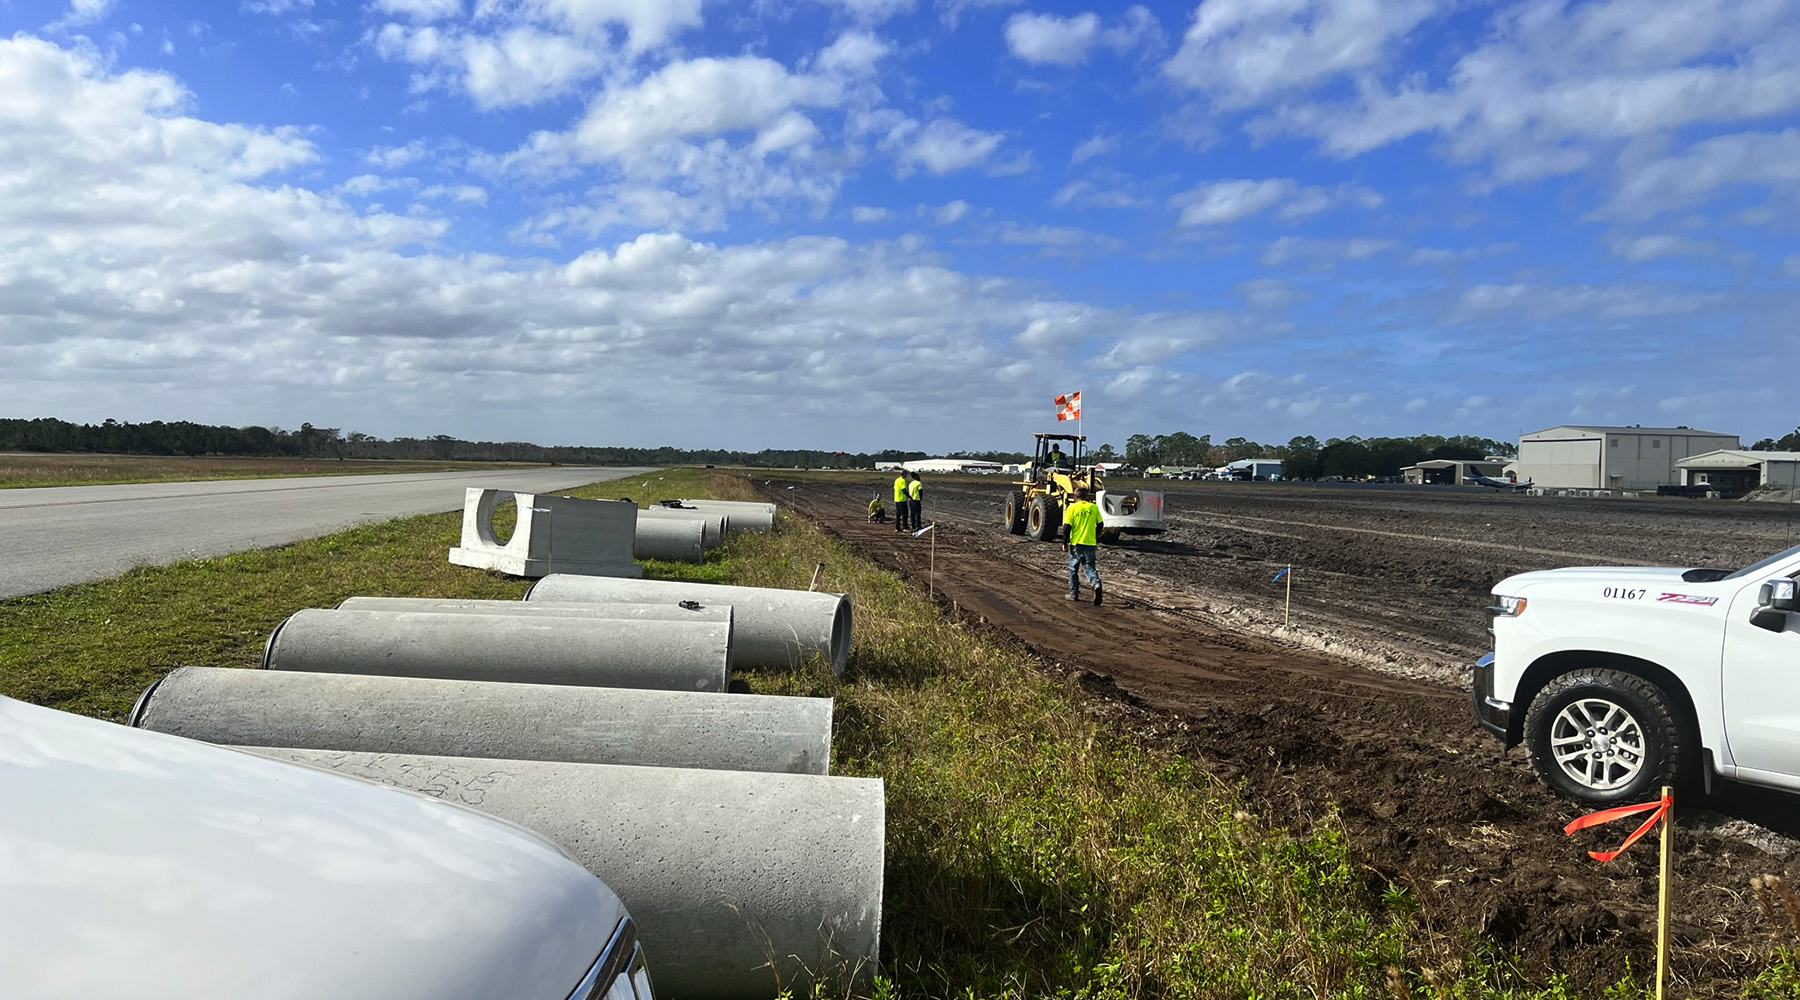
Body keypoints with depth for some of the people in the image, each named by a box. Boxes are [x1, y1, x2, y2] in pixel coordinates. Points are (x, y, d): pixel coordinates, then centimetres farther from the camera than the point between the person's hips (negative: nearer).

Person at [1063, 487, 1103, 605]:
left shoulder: (1072, 508, -6)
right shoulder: (1094, 507, 4)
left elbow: (1067, 526, -10)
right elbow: (1100, 524, 9)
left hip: (1076, 543, -2)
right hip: (1090, 543, 2)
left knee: (1073, 568, 13)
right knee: (1090, 567, 8)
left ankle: (1074, 593, 18)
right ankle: (1096, 583, -21)